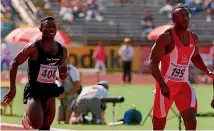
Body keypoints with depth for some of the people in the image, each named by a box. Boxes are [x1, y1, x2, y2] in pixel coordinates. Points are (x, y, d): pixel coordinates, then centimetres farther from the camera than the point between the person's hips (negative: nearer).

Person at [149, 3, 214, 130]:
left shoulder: (194, 38, 6)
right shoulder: (166, 37, -15)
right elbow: (153, 63, -17)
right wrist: (163, 85, -28)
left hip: (183, 83, 5)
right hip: (166, 84, -5)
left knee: (191, 119, -16)